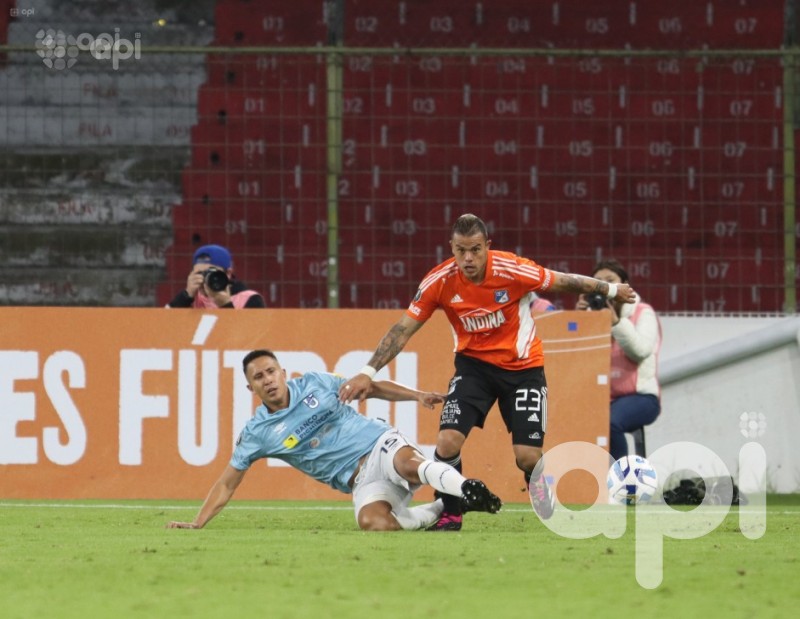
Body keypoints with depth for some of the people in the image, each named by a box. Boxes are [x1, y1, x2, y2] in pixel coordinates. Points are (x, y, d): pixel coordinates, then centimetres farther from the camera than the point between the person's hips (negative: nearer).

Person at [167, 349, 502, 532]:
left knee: (408, 462, -38)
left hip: (380, 445, 0)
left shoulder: (315, 384, 6)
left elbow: (372, 388, 14)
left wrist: (416, 395, 2)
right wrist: (197, 523, 0)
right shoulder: (258, 432, 4)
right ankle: (442, 510, -16)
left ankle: (466, 489, -45)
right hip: (360, 481, 0)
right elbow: (227, 483, 8)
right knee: (373, 522, -33)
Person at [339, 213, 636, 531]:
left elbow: (564, 282, -5)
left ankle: (554, 514, 20)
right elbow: (403, 329, -10)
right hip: (474, 364, 1)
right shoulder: (440, 281, -17)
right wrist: (368, 372, -15)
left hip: (523, 366, -1)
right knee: (448, 441, -18)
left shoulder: (513, 270, -21)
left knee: (528, 456, -10)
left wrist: (610, 289, 7)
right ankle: (449, 516, 4)